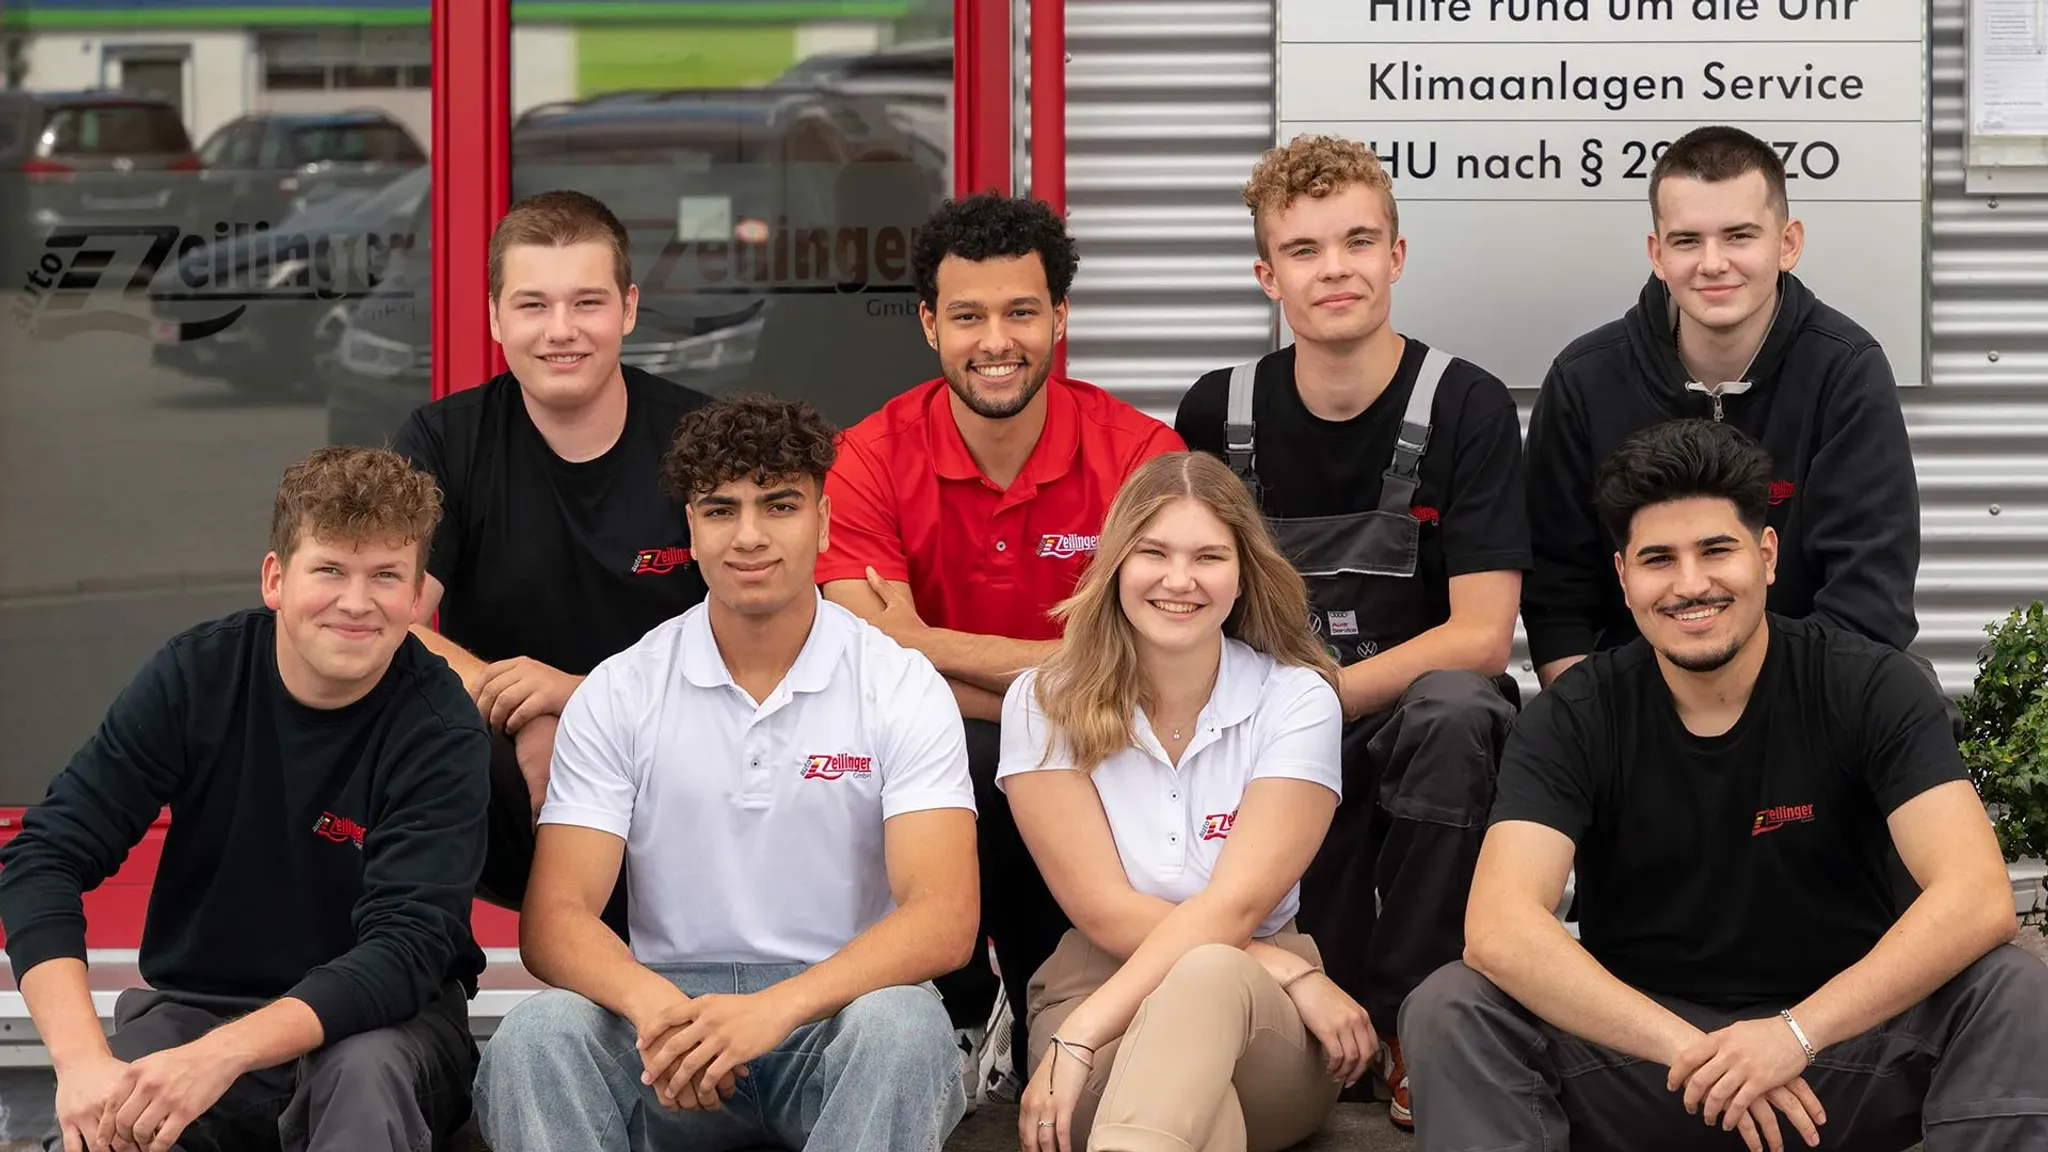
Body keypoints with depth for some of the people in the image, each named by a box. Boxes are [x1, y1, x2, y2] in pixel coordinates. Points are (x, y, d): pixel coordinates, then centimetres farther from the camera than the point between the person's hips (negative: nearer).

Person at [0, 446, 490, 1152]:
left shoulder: (441, 735, -15)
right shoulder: (196, 676, -8)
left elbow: (405, 949, -24)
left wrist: (221, 1056, -39)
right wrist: (82, 1059, -30)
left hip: (385, 1024, -1)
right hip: (192, 1005, 2)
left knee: (366, 1072, -36)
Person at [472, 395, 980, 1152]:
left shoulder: (902, 689, -1)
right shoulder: (617, 694, 4)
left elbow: (943, 920, -12)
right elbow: (554, 919, -4)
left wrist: (774, 1009, -29)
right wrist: (651, 1002, -28)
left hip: (837, 1011, -1)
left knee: (900, 1027, -35)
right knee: (537, 1036, -29)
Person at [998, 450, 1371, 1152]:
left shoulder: (1296, 700, -1)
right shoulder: (1045, 704, 2)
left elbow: (1234, 906, -13)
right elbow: (1106, 912, -6)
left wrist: (1079, 1038, -24)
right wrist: (1293, 975, -15)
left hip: (1268, 1029, 0)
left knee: (1209, 977, -41)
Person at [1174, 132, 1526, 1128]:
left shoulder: (1465, 407, -9)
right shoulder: (1217, 415, 1)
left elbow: (1478, 636, -14)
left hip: (1421, 717, -2)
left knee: (1453, 710, -36)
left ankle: (1410, 1023, -19)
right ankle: (1338, 1012, 1)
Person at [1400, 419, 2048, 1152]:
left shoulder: (1871, 689, -8)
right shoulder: (1573, 720, -7)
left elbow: (1977, 899, -22)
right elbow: (1499, 927, -23)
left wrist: (1797, 1032, -34)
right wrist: (1686, 1048, -34)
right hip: (1640, 1050, 1)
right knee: (1452, 1011, -24)